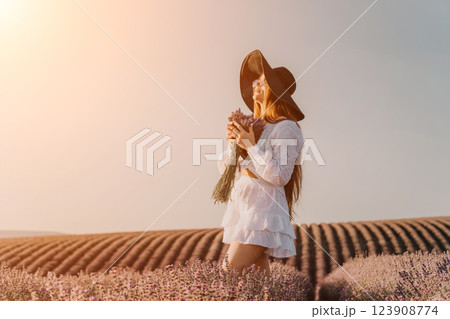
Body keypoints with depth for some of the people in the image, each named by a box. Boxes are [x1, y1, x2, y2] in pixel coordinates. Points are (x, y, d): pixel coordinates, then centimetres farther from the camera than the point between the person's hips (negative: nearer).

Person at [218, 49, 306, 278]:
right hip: (241, 207, 8)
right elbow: (224, 168, 17)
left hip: (262, 211, -8)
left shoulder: (286, 128, -7)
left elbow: (280, 176, -16)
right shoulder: (254, 126, 15)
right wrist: (233, 141, -1)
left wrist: (252, 146, -16)